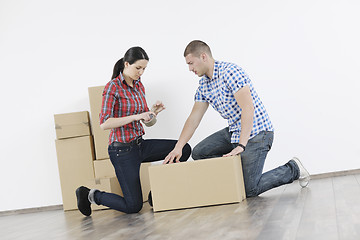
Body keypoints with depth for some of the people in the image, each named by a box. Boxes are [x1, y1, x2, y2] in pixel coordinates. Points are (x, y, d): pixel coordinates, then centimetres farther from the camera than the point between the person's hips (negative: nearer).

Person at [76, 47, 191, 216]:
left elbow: (146, 121, 16)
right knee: (133, 206, -9)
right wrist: (136, 116, -24)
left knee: (184, 149, 1)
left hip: (140, 144, 8)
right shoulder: (113, 87, -13)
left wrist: (154, 112, -6)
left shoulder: (139, 86, 10)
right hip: (122, 149, -8)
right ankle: (90, 195, 13)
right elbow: (104, 123, -21)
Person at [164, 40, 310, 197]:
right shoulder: (203, 85, 8)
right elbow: (194, 118, 8)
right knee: (198, 153, 2)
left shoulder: (230, 72, -20)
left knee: (249, 189, -13)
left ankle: (293, 169, 9)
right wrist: (178, 147, -3)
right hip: (234, 131, 9)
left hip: (256, 132, -9)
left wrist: (241, 146, -32)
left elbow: (248, 108, -27)